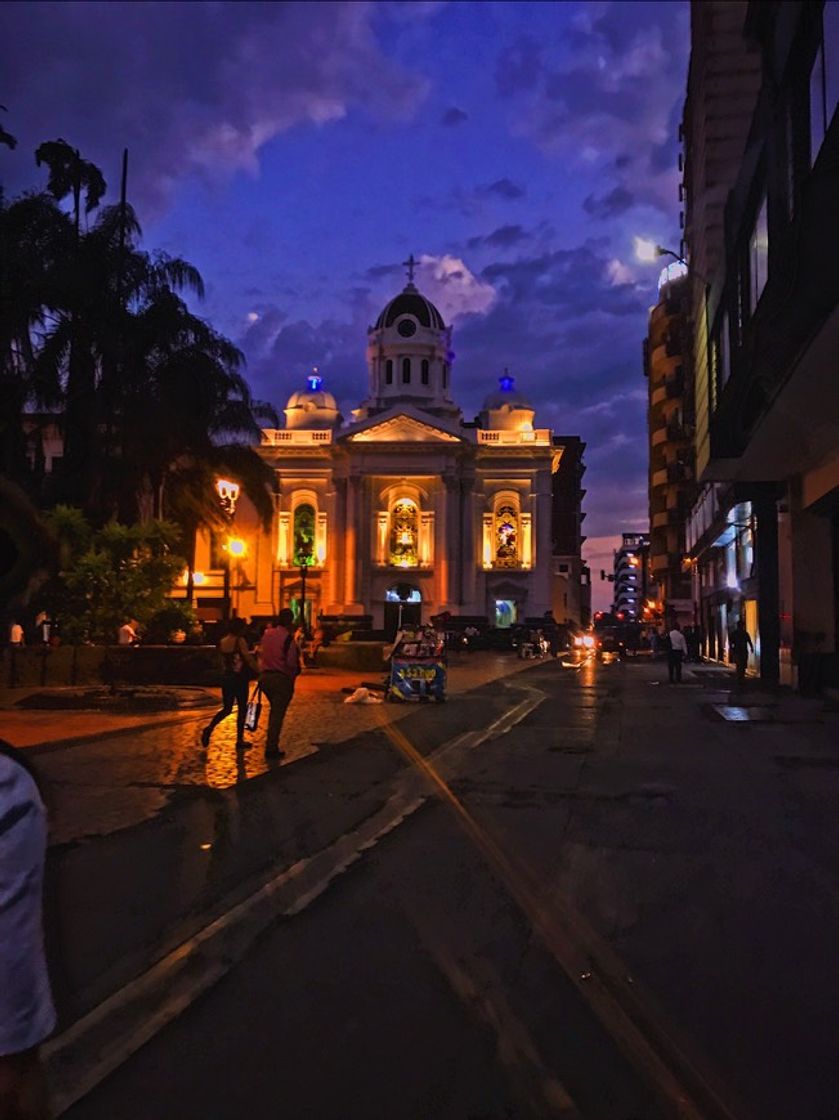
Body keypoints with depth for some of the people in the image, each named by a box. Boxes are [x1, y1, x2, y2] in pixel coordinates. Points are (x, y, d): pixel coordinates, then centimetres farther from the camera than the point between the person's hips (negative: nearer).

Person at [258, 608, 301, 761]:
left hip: (265, 676, 7)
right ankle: (271, 748, 3)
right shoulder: (288, 637, -16)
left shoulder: (267, 634, 6)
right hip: (281, 678, -7)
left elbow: (262, 654, 14)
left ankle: (271, 742, 30)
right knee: (278, 713, 2)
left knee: (274, 710, 24)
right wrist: (295, 673, -1)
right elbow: (291, 661, -18)